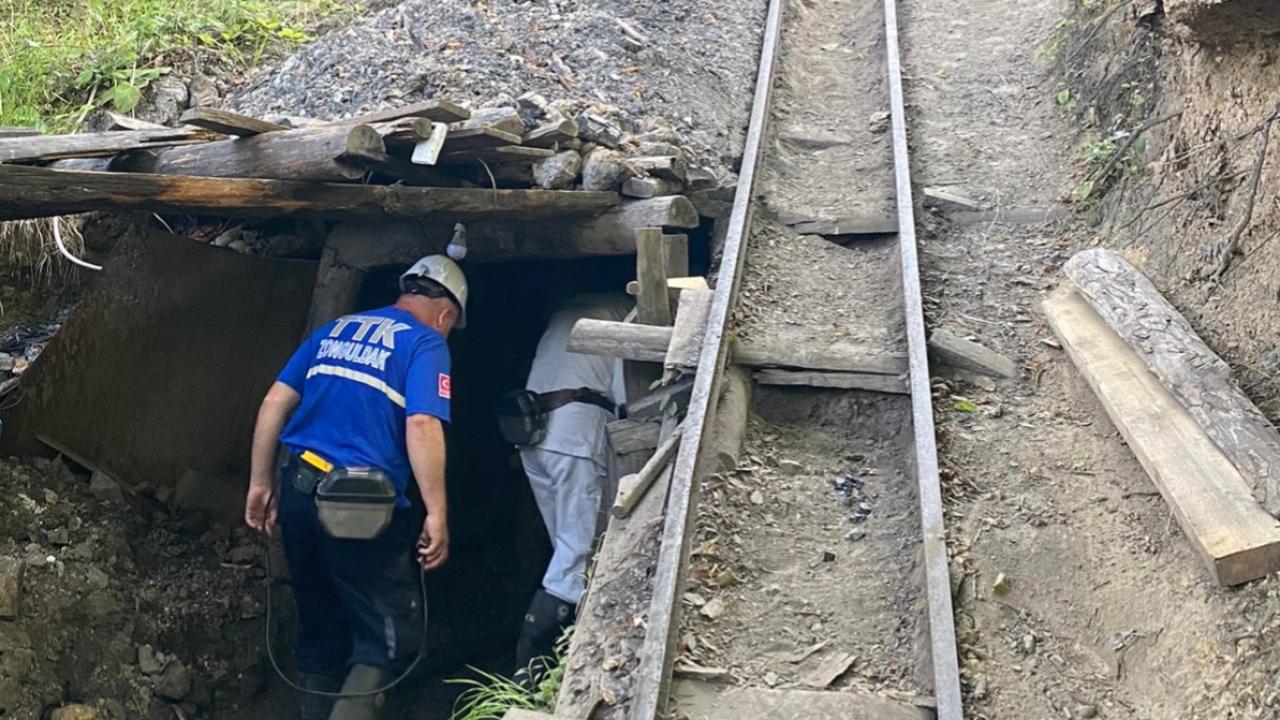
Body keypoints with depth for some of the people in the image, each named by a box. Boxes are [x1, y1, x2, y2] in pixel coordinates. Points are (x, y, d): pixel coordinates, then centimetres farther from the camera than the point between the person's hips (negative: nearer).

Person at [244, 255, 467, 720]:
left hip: (298, 488, 7)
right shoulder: (425, 343, -2)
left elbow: (274, 403, 13)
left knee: (319, 627, 18)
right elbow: (422, 425, -16)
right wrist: (437, 515, -15)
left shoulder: (334, 330, 17)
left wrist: (261, 484, 17)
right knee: (393, 634, 1)